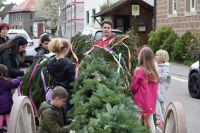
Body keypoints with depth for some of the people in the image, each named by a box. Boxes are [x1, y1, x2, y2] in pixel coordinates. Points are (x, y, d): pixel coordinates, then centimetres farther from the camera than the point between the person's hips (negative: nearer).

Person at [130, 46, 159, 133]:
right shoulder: (154, 71, 1)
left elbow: (133, 87, -7)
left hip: (141, 101, -5)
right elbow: (155, 88, 8)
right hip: (151, 102, 5)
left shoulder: (139, 70, -15)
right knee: (150, 121, 15)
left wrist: (135, 93, 11)